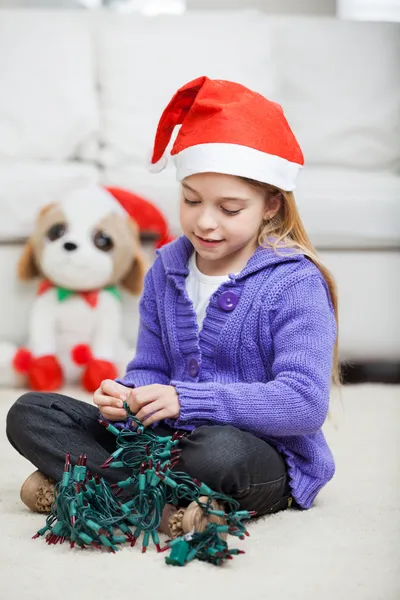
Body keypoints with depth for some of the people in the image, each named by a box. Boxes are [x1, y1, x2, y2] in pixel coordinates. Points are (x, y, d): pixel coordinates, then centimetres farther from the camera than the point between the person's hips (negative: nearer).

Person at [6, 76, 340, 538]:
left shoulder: (295, 284, -13)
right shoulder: (166, 270, 7)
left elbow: (305, 403, -21)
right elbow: (150, 368, 11)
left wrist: (188, 400, -29)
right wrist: (129, 397, -16)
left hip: (269, 458, -6)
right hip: (168, 439, 6)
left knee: (221, 451, -42)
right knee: (29, 413, -5)